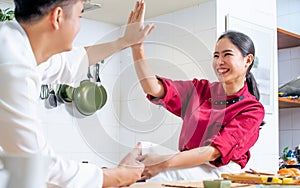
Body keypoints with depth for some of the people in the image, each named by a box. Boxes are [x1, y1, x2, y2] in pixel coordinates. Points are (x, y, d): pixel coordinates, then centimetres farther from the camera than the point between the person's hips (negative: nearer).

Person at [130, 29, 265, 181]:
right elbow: (154, 89, 0)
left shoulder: (253, 110, -2)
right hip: (187, 166, 5)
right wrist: (137, 48, -13)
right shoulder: (200, 90, 14)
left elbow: (215, 151, -16)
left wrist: (164, 162, -28)